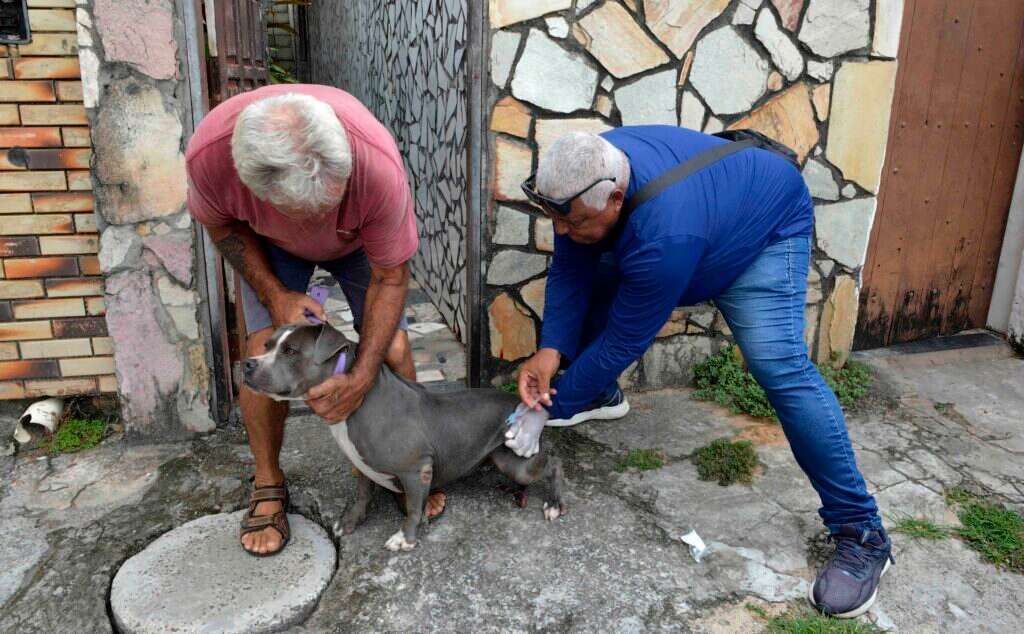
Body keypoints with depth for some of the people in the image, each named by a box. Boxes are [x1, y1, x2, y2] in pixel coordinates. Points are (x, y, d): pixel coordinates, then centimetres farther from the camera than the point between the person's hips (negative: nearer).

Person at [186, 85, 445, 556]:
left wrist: (361, 376, -30)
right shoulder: (209, 152, -38)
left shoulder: (379, 163, -42)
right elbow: (222, 223, -12)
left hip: (359, 239, 0)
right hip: (272, 243, 1)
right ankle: (268, 485, 9)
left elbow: (390, 277, -27)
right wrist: (276, 295, -22)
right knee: (265, 350, -14)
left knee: (391, 346, -12)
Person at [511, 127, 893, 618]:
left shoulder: (663, 238, -44)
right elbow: (569, 274, -16)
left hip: (765, 229, -7)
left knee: (777, 364, -26)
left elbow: (622, 343, -35)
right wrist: (551, 350, -31)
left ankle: (861, 532, -13)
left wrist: (548, 411, -27)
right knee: (590, 285, -2)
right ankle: (604, 396, 24)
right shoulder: (583, 181, -23)